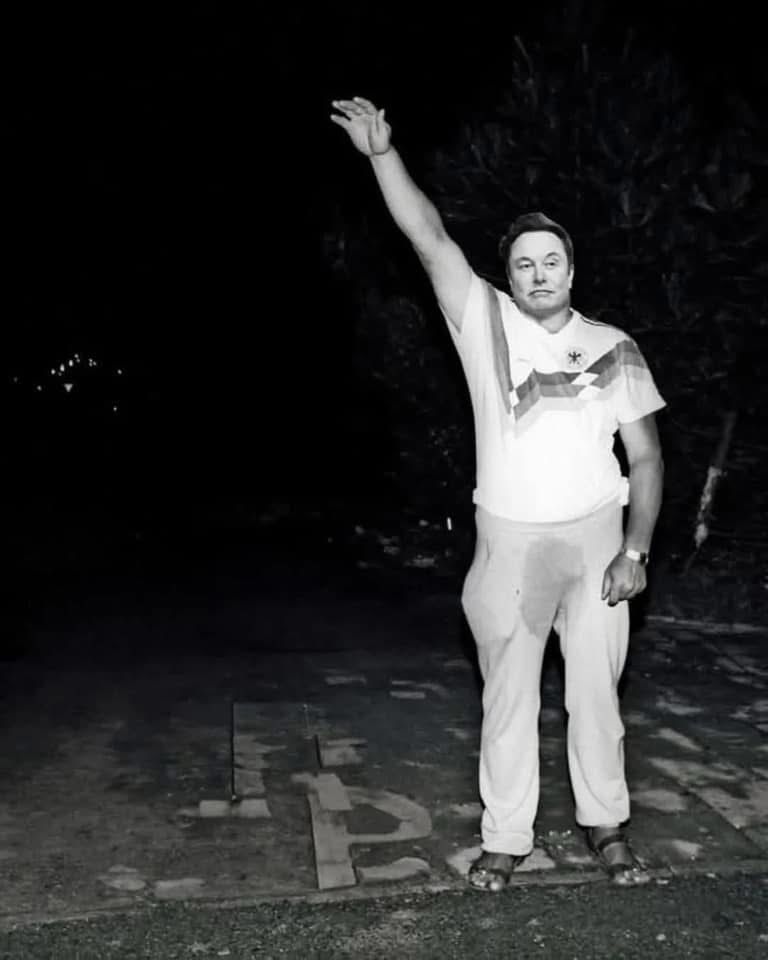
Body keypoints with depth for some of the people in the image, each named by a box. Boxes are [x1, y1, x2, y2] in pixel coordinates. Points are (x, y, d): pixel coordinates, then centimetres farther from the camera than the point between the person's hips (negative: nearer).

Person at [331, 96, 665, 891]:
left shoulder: (613, 347, 2)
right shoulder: (486, 322, -1)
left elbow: (645, 454, 3)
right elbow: (431, 240, -11)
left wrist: (636, 551, -6)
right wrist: (382, 154, -21)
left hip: (596, 535, 1)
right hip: (510, 540, -1)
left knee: (596, 689, 11)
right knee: (508, 694, 8)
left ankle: (606, 824, 30)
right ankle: (505, 837, 22)